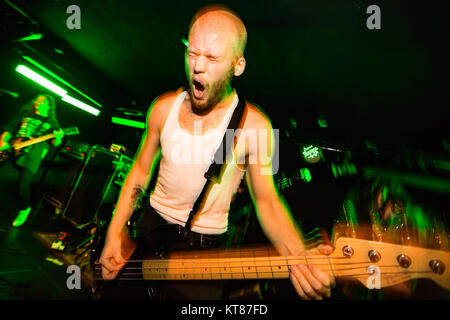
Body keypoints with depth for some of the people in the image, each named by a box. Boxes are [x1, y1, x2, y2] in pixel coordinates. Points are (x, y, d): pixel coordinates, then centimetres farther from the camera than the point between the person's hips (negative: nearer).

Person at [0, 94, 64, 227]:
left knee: (22, 187, -14)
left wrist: (57, 138, -18)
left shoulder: (51, 123, 13)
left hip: (31, 156, -4)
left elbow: (54, 143, 5)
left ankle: (25, 209, 14)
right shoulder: (25, 115, 20)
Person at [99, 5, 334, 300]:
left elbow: (266, 198, -13)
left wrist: (301, 258, -30)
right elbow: (142, 170, 3)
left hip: (205, 245, -3)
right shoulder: (164, 107, -7)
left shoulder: (254, 125, -18)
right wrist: (114, 233, -3)